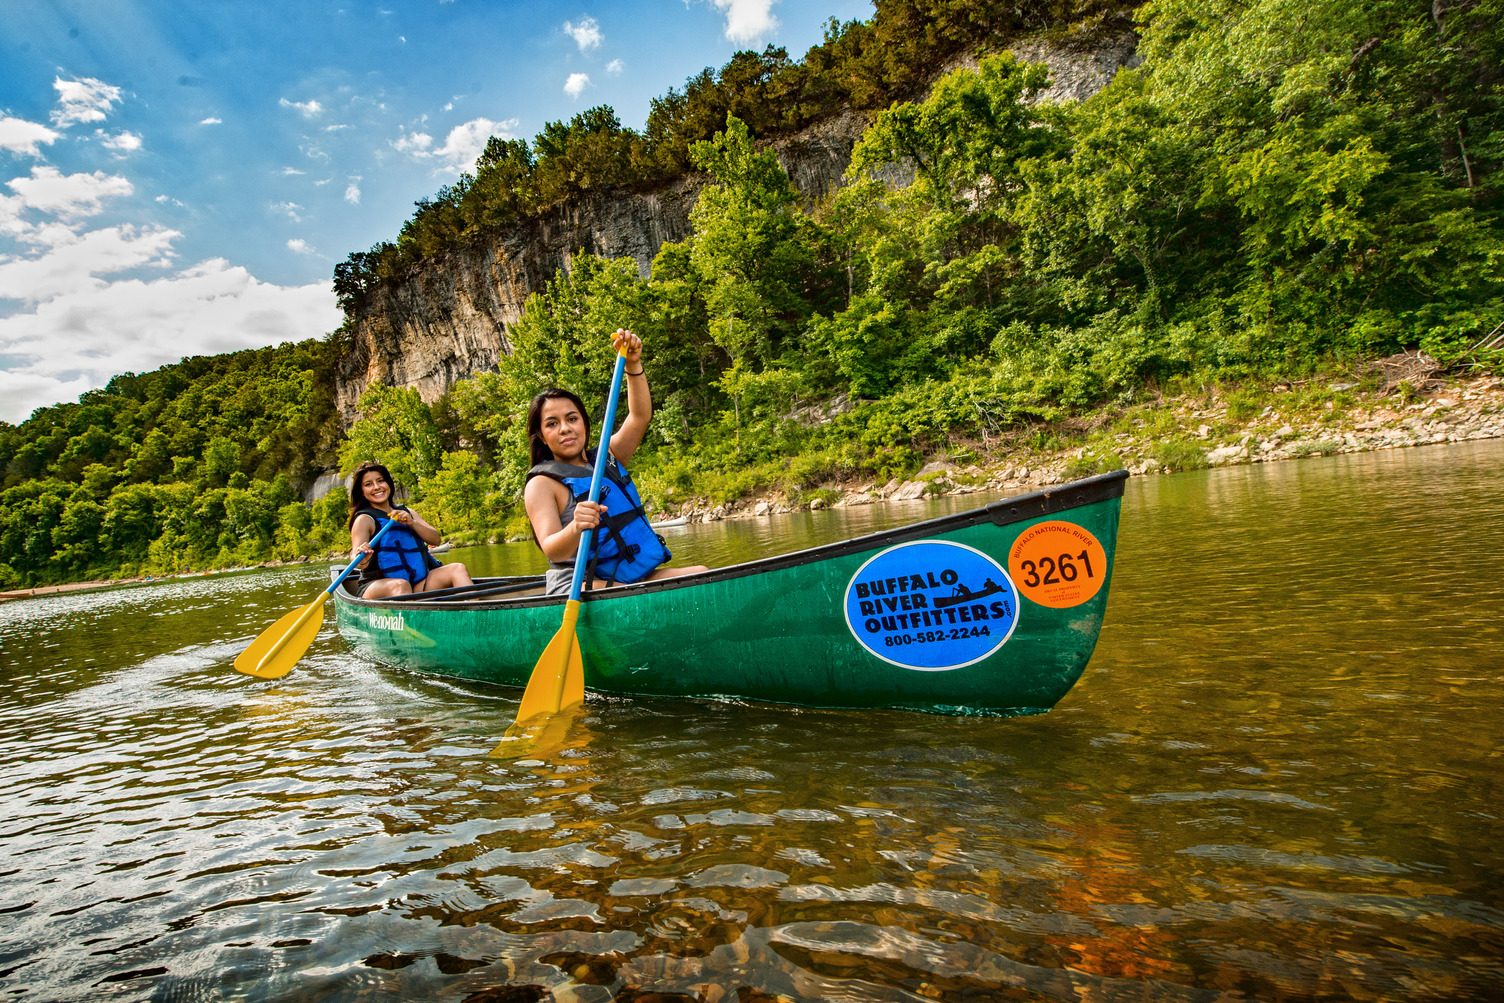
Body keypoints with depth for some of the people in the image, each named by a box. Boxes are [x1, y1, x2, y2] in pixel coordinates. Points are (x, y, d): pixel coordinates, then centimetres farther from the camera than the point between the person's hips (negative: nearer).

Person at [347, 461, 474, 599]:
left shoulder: (408, 513, 20)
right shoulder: (364, 519, 1)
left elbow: (436, 539, 7)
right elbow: (355, 555, -16)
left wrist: (411, 523, -11)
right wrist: (362, 560, -41)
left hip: (417, 584, 5)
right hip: (378, 586, -5)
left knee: (458, 569, -16)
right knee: (400, 585, -38)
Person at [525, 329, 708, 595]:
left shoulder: (607, 459, 19)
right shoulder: (541, 485, -2)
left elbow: (640, 417, 9)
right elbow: (552, 551, -16)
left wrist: (633, 365, -5)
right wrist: (575, 528, -39)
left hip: (637, 576, 7)